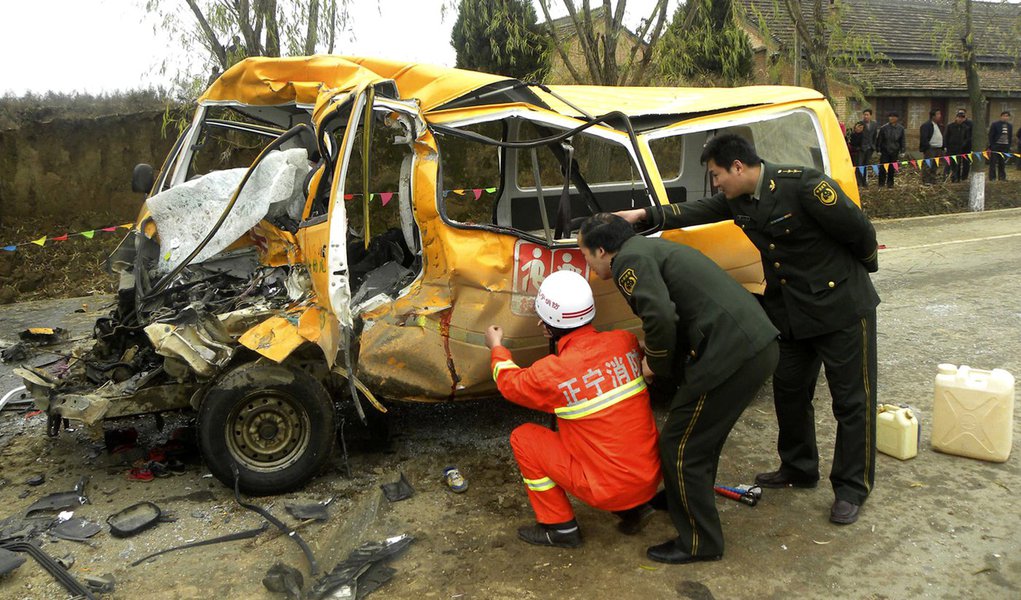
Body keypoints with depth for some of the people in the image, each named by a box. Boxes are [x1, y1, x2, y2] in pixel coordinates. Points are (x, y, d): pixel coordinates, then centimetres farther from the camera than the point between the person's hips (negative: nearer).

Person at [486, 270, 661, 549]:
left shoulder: (551, 372, -19)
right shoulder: (625, 341, -6)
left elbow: (510, 382, 5)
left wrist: (497, 347, 25)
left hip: (608, 489, -6)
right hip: (653, 477, 6)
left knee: (523, 437, 6)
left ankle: (560, 528, 14)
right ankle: (634, 508, 21)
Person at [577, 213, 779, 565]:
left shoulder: (629, 260, -6)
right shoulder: (651, 248, 24)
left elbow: (661, 318, -22)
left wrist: (656, 365, -5)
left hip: (732, 354, -10)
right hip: (757, 343, 10)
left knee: (680, 447, 3)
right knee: (700, 436, 26)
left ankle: (699, 543, 16)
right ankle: (685, 500, 45)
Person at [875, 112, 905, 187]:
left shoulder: (900, 128, 1)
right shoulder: (884, 128, -6)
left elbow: (902, 141, 8)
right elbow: (879, 139, -1)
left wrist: (902, 151, 5)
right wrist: (879, 150, -3)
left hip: (895, 152, 2)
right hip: (885, 151, -2)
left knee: (892, 169, 7)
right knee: (883, 168, -2)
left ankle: (890, 183, 18)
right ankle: (881, 183, 9)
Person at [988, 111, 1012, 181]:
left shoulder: (1010, 126, 13)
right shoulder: (995, 124, -2)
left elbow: (1010, 137, 16)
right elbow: (991, 136, -4)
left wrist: (1009, 146, 8)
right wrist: (991, 146, -10)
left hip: (1005, 146, 4)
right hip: (996, 146, -4)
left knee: (1003, 163, 6)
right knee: (993, 162, -2)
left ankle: (1002, 177, 12)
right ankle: (992, 177, 2)